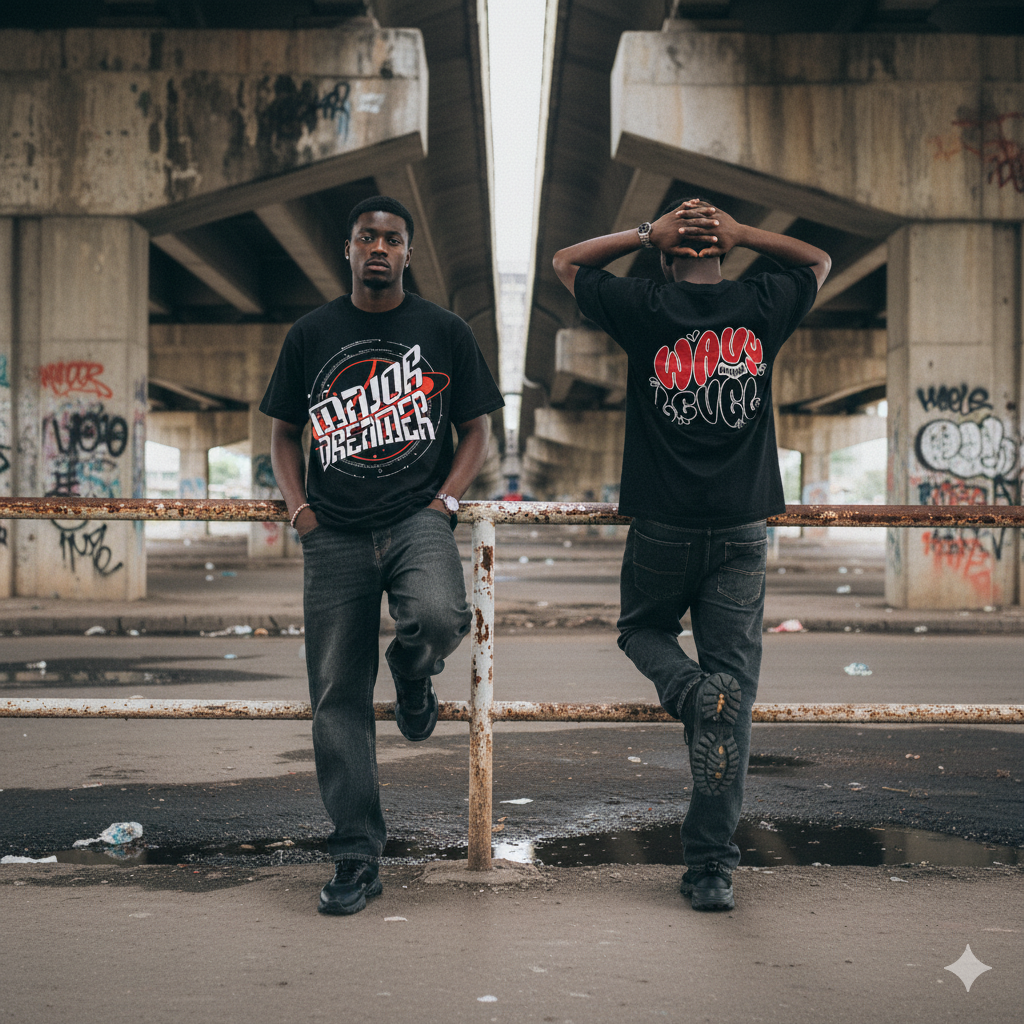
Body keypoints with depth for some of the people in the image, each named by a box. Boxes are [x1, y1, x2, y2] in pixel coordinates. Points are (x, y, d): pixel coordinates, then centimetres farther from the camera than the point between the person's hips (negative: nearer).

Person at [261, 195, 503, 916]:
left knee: (438, 617, -34)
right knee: (338, 696, -1)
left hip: (418, 519, -1)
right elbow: (284, 433, 16)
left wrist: (444, 502, -6)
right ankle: (357, 859, 9)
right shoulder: (312, 335, 11)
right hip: (335, 535, 2)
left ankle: (413, 674, 6)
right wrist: (301, 510, 1)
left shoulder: (445, 332, 7)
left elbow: (477, 431, 9)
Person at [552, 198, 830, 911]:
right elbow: (819, 261, 22)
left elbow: (566, 261, 12)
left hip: (662, 531, -1)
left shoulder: (645, 310, -4)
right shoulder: (762, 309, 1)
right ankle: (712, 868, 2)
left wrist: (648, 233, 3)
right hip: (742, 535, 1)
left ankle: (690, 689, -7)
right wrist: (742, 232, 7)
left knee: (642, 630, 27)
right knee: (734, 702, 3)